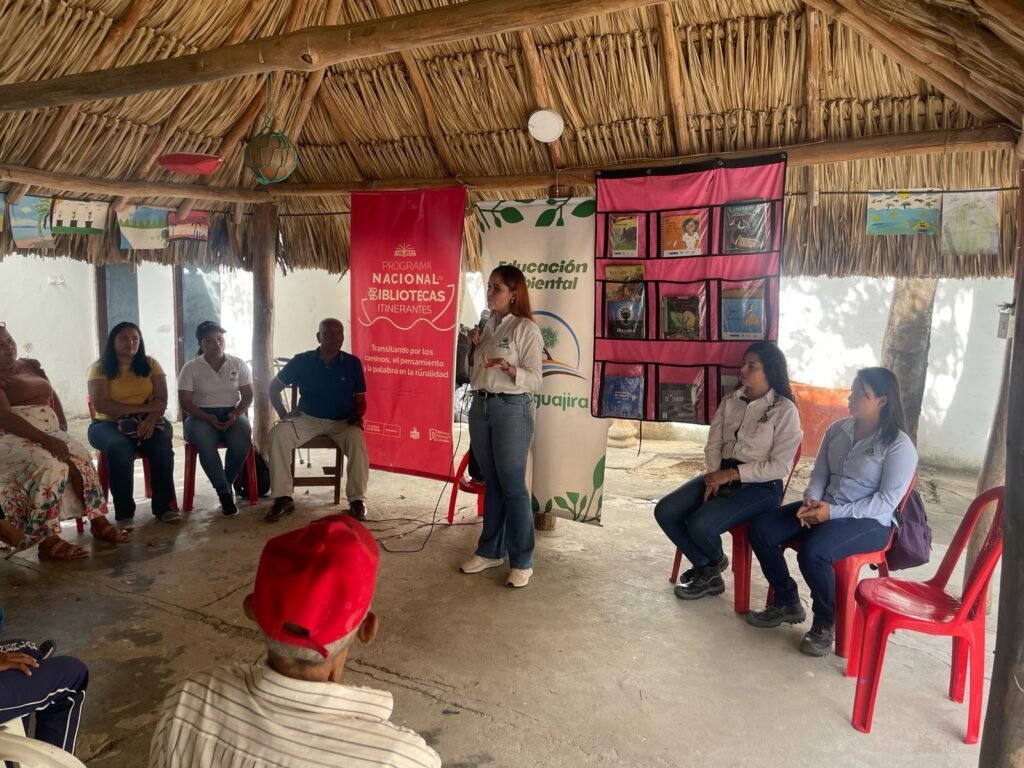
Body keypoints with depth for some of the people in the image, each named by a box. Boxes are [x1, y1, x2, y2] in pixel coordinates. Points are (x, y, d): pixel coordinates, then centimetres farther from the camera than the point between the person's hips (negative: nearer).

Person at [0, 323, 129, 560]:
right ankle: (47, 541, -34)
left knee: (80, 455, -24)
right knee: (50, 464, -34)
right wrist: (44, 439, -27)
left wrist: (62, 427, 1)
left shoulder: (32, 366, 18)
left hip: (49, 432, 6)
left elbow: (52, 396, 19)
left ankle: (97, 520, -19)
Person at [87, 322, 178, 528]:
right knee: (119, 447, -35)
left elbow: (162, 400, -1)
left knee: (162, 446, -31)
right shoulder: (100, 368, 0)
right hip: (109, 424, -2)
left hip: (147, 422, 2)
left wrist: (151, 420, -22)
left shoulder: (151, 364, 8)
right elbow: (101, 405, -12)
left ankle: (163, 506, -19)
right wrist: (143, 407, -17)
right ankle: (124, 512, -26)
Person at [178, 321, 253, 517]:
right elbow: (185, 402, -3)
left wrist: (236, 414, -15)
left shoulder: (239, 364, 5)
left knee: (241, 441, -32)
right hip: (201, 416, -1)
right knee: (204, 442, -36)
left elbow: (248, 396, 4)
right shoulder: (190, 368, 1)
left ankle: (226, 485, -7)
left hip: (232, 414, 1)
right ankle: (224, 491, -25)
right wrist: (207, 418, -19)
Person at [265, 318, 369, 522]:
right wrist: (283, 414, -2)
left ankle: (357, 500, -21)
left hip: (342, 421, -1)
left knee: (357, 440, -34)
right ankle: (283, 498, -19)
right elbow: (273, 387, 11)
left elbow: (360, 400, 7)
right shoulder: (301, 361, -1)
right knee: (277, 435, -27)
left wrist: (357, 415, -15)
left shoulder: (352, 363, 0)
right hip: (308, 418, 1)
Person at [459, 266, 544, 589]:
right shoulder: (487, 325, 12)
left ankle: (522, 562, 8)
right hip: (480, 406, 7)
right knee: (491, 482, 14)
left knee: (513, 485, -2)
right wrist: (474, 347, 1)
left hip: (512, 409, -7)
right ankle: (490, 550, 24)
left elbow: (534, 380, -13)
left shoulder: (526, 329, -9)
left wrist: (507, 367, -28)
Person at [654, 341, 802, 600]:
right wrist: (714, 477, -12)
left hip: (760, 486, -6)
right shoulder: (730, 400, 9)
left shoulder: (785, 410, -8)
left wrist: (732, 474, -17)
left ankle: (714, 563, 13)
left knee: (700, 525, -27)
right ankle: (709, 572, 8)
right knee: (664, 512, -12)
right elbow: (713, 445, 7)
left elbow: (780, 467, -13)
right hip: (722, 475, 6)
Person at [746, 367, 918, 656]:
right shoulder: (838, 429, 7)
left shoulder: (899, 446, -12)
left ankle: (825, 623, -6)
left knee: (813, 551, -35)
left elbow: (886, 502, -17)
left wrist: (834, 512, -24)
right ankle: (787, 603, 8)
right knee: (761, 530, -11)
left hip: (870, 522, -7)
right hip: (825, 509, 7)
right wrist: (812, 500, -12)